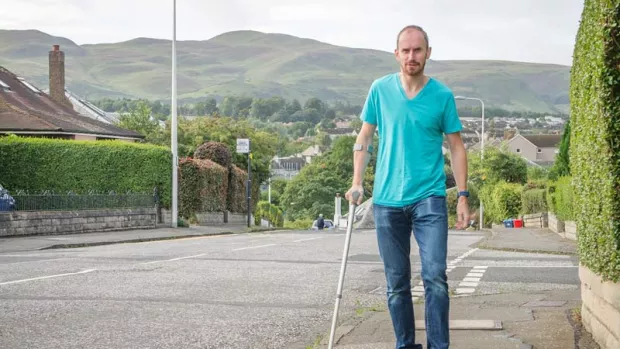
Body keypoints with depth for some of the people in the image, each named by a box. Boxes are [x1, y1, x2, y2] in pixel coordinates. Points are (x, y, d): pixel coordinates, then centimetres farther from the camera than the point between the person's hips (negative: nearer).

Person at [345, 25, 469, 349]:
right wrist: (357, 182, 0)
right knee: (396, 283, 8)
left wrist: (463, 196, -2)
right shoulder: (380, 89, 2)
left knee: (435, 277, -13)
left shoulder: (442, 95, -1)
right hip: (387, 201, 2)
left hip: (429, 199, -2)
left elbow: (456, 147, 4)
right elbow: (364, 138, 10)